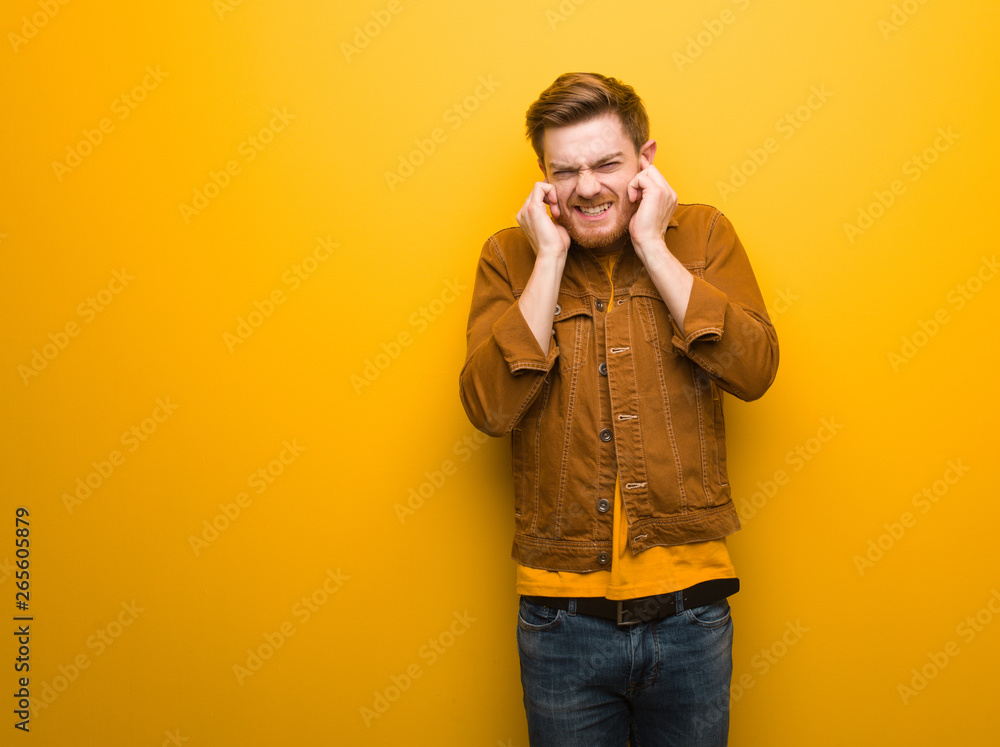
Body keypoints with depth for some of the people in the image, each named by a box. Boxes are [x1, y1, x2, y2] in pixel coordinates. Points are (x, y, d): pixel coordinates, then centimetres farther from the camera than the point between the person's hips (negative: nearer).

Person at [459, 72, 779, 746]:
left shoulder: (704, 235, 2)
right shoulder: (510, 256, 0)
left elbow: (754, 371, -13)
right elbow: (490, 409, -13)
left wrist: (652, 245, -13)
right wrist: (551, 259, -13)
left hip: (689, 608, 1)